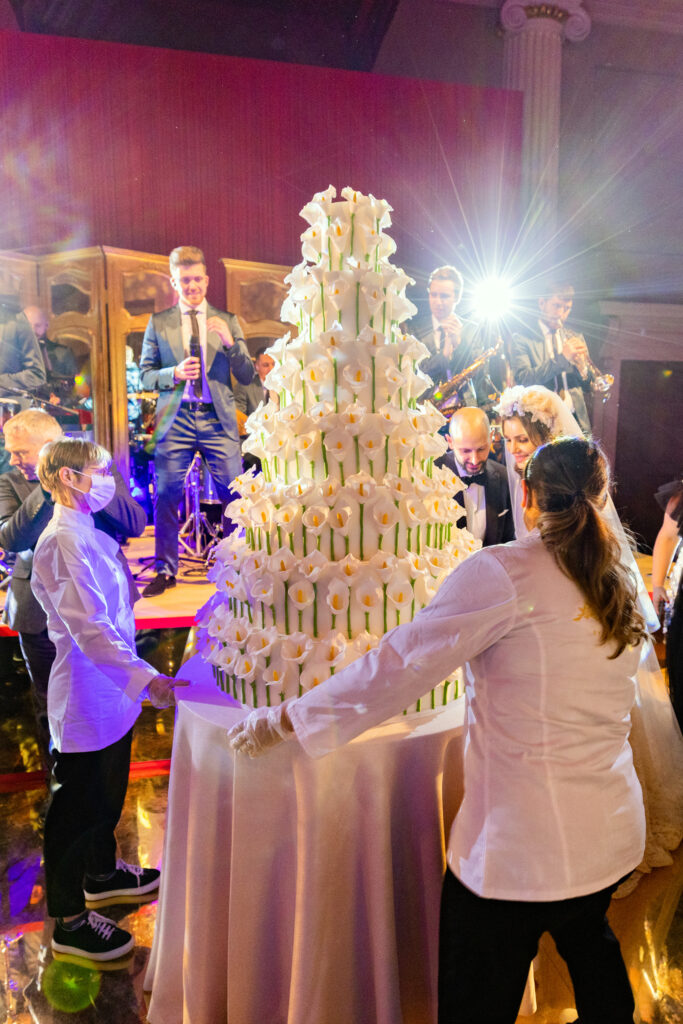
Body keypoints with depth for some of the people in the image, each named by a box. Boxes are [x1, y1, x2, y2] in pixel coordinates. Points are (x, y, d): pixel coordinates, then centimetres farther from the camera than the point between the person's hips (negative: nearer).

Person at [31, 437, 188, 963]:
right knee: (78, 807, 8)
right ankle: (69, 920, 26)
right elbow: (90, 628, -29)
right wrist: (145, 677, -34)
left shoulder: (89, 535, 8)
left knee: (108, 795, 25)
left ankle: (102, 872, 47)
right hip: (86, 697, -9)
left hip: (111, 694, 9)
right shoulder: (63, 542, -22)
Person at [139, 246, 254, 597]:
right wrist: (174, 373, -10)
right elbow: (145, 376, 9)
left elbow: (247, 376, 6)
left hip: (218, 419, 0)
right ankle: (166, 571, 14)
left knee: (233, 495, -1)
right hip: (175, 419, 0)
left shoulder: (227, 321, 11)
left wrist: (230, 342, -10)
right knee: (166, 496, 0)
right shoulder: (158, 322, 11)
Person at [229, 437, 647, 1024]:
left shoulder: (504, 571, -19)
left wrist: (282, 720, -13)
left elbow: (398, 663, -22)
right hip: (614, 833, 7)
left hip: (523, 845, -7)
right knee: (589, 947, 33)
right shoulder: (622, 589, 3)